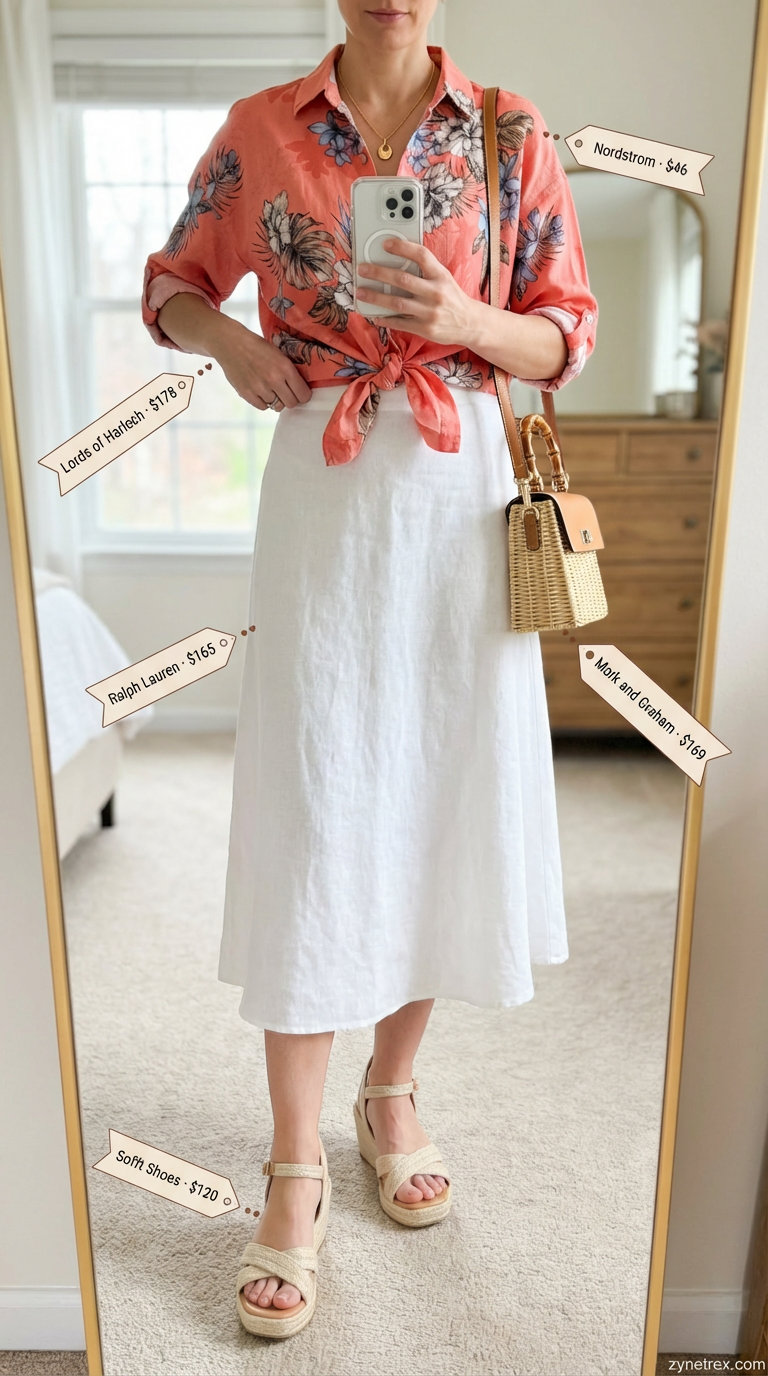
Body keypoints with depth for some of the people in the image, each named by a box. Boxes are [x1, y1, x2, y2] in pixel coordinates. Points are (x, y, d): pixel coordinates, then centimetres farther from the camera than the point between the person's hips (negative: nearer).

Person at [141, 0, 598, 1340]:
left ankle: (392, 1091, 31)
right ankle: (296, 1169, 13)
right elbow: (171, 283, 17)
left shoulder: (511, 134, 8)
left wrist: (467, 318, -13)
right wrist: (228, 340, -5)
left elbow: (568, 334, 7)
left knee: (443, 797, 6)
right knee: (308, 820, -3)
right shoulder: (260, 132, 7)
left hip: (461, 493, 2)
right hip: (322, 498, -1)